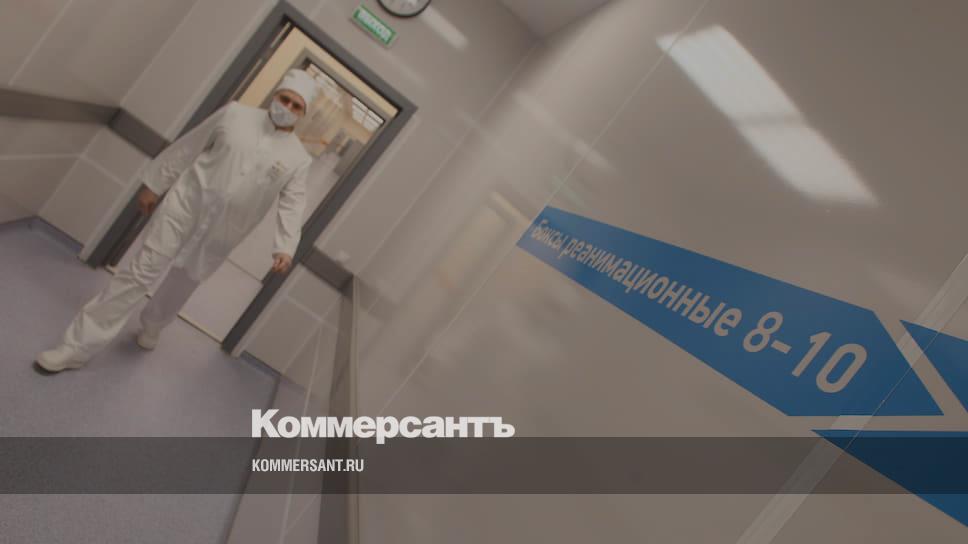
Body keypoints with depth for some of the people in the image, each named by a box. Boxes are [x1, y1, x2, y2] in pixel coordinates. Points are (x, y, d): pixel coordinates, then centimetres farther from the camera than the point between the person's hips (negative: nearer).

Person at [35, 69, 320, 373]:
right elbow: (188, 148, 4)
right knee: (142, 273, -4)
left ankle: (151, 328, 48)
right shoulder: (235, 114, -3)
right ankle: (78, 347, 4)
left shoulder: (299, 159, -5)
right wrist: (153, 186, 7)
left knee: (181, 285, 17)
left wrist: (285, 247, -23)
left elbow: (293, 205, -8)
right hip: (184, 207, -1)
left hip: (218, 234, 1)